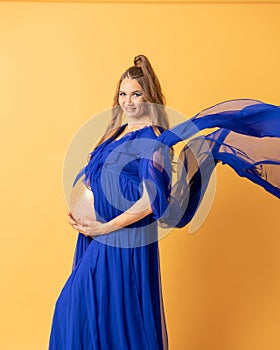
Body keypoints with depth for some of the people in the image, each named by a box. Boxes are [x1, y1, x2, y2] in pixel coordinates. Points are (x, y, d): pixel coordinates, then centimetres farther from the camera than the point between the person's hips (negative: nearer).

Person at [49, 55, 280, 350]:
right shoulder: (117, 132, 11)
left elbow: (153, 200, -21)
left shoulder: (154, 141, -14)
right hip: (96, 237, 8)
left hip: (127, 240, -8)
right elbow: (89, 176, 17)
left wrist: (106, 227, -17)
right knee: (76, 307, 16)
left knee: (121, 314, 5)